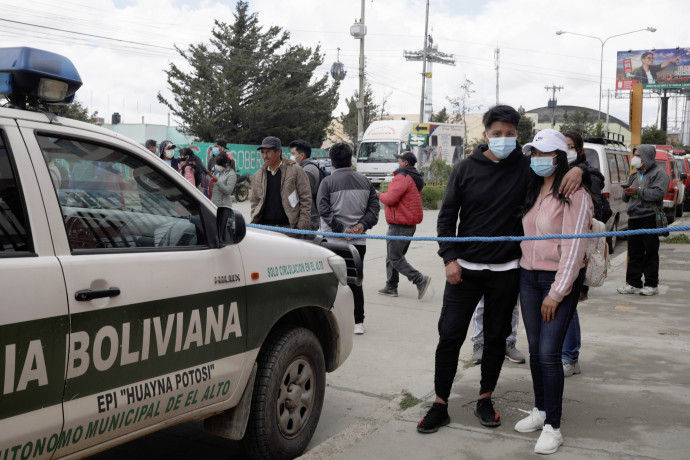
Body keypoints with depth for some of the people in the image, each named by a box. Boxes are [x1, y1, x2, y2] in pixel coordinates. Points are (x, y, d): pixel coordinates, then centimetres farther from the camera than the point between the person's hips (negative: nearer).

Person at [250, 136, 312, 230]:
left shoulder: (296, 170, 2)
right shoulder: (257, 176, 15)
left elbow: (306, 199, 0)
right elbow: (255, 202, 21)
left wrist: (302, 227, -6)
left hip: (288, 226, -3)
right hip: (264, 228, 3)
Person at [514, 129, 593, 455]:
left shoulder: (574, 195, -12)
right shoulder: (531, 190, 12)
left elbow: (574, 248, -15)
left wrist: (556, 293, -15)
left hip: (560, 279, -7)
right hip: (528, 275, 7)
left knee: (549, 352, -9)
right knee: (534, 349, 11)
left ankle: (552, 427, 1)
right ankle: (540, 410, 26)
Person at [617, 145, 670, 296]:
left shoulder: (659, 173, 0)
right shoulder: (634, 175, 23)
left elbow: (658, 193, -16)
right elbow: (625, 198, 27)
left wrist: (638, 191, -13)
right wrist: (627, 193, 3)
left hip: (649, 217, -7)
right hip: (633, 217, 7)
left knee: (651, 252, -3)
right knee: (634, 252, 7)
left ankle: (652, 285, 4)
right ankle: (633, 283, 11)